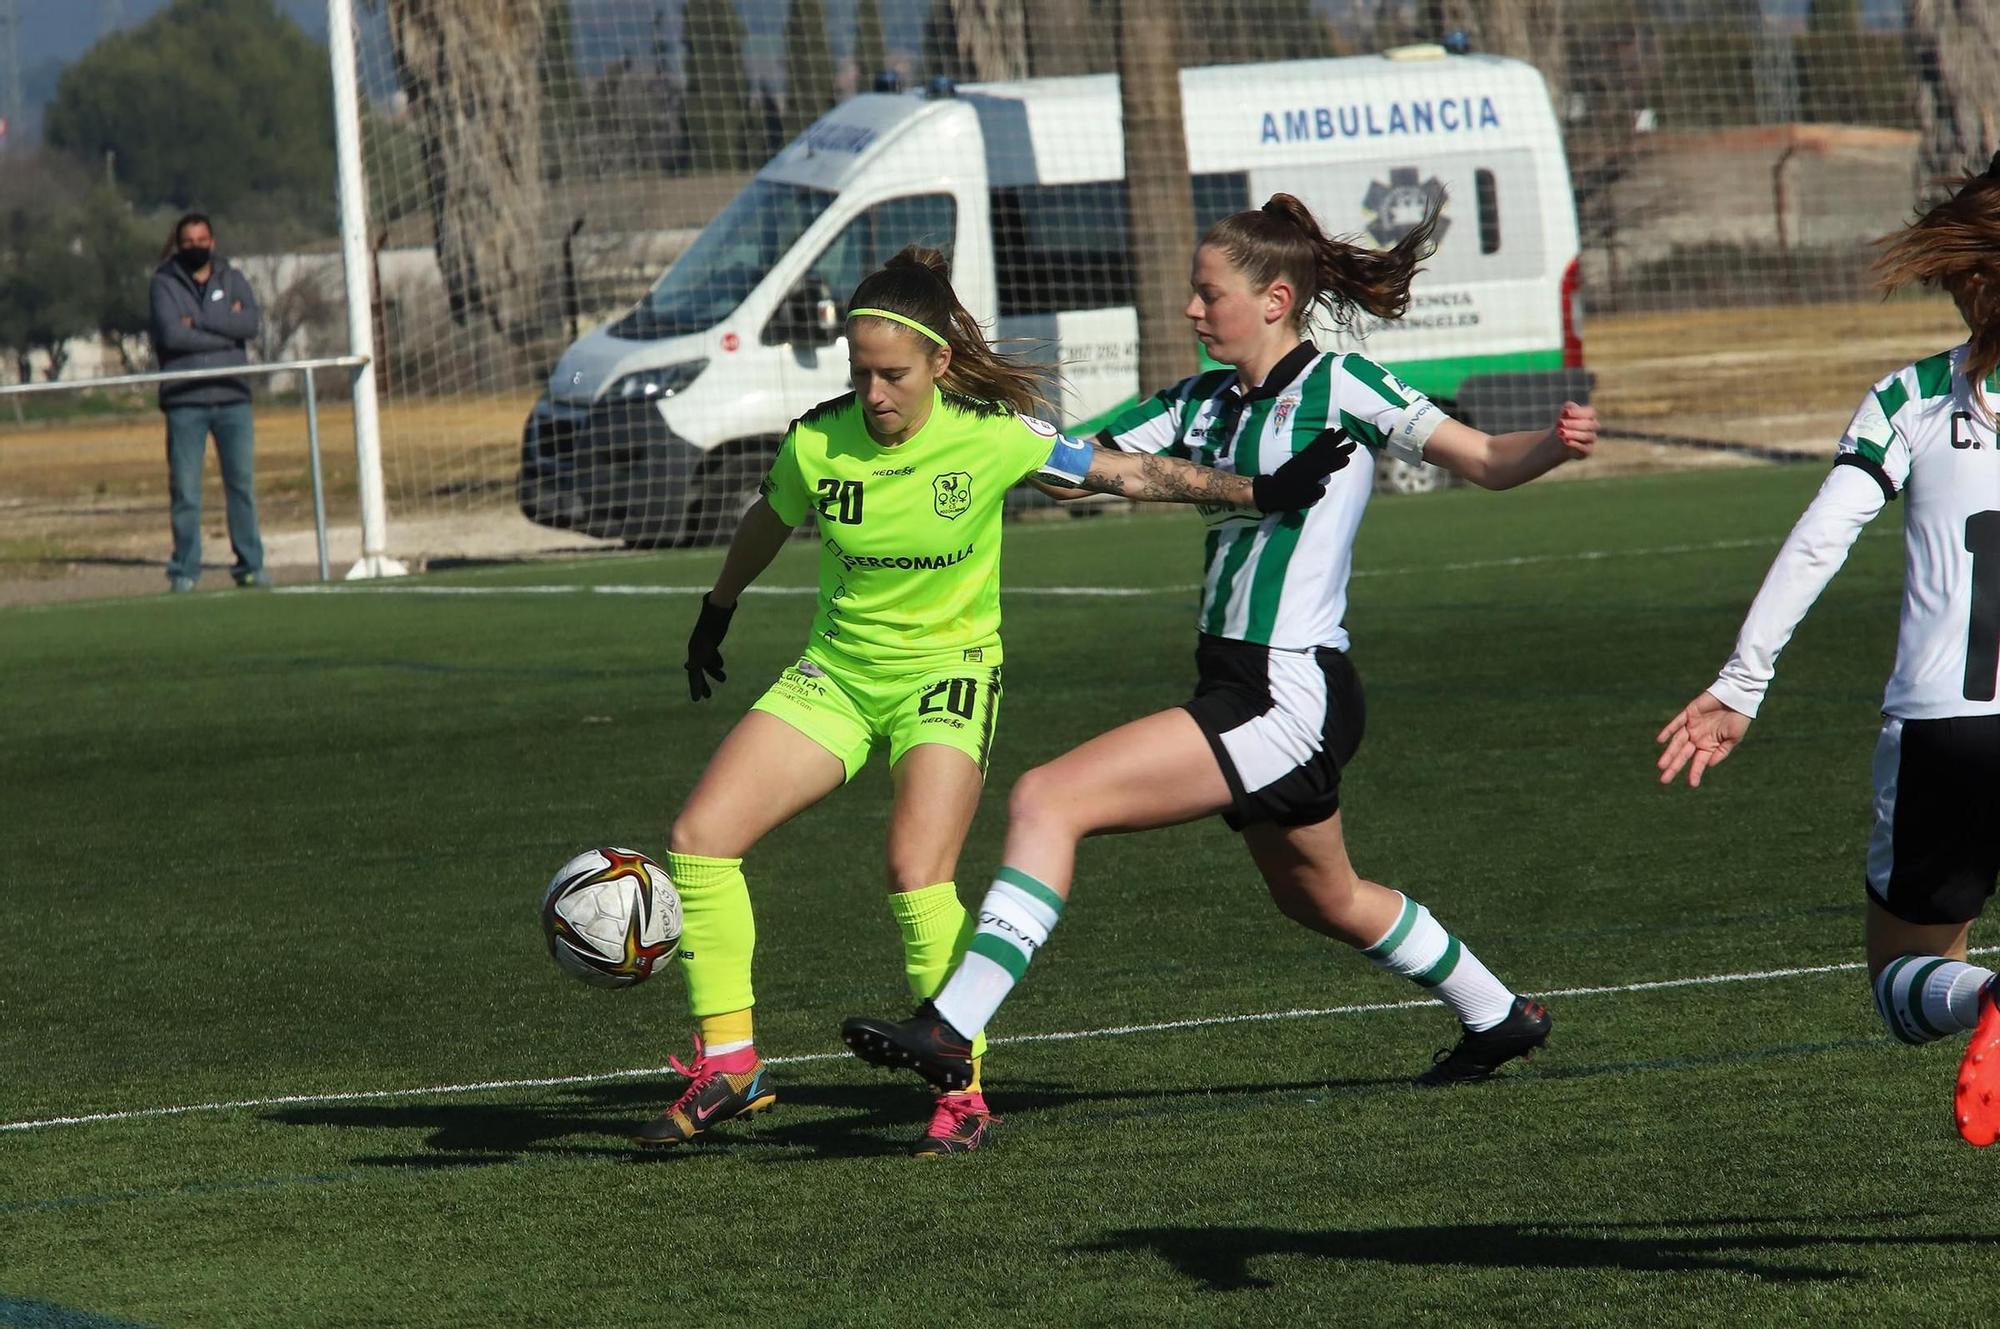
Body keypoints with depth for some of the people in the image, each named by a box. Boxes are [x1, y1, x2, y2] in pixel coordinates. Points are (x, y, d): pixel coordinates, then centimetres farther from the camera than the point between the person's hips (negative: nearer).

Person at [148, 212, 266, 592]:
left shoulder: (233, 281, 11)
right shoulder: (164, 283, 3)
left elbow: (250, 323, -6)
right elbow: (171, 334, -13)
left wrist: (198, 322, -11)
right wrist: (225, 331, -7)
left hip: (232, 396, 2)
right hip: (184, 400, -2)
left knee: (242, 485, 1)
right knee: (185, 491, -3)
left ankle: (250, 565, 7)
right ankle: (184, 571, 4)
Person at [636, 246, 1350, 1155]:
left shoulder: (990, 436, -17)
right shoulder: (817, 443, -9)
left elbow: (1129, 474, -9)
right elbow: (767, 525, 13)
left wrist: (1258, 493, -15)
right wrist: (716, 617, 27)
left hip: (946, 671, -4)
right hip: (836, 671, 4)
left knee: (917, 870, -25)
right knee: (699, 837, -10)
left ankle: (963, 1094, -12)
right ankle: (728, 1065, 0)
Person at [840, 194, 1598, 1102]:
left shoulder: (1338, 385, -9)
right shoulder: (1204, 404, 12)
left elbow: (1489, 463, -7)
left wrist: (1556, 443, -28)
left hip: (1291, 701, -9)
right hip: (1240, 686, 9)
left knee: (1047, 801, -19)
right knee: (1322, 899, 29)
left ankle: (952, 1031, -25)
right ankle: (1496, 1017, 49)